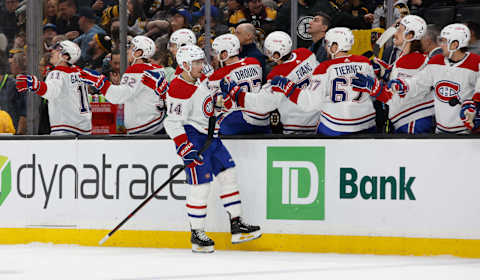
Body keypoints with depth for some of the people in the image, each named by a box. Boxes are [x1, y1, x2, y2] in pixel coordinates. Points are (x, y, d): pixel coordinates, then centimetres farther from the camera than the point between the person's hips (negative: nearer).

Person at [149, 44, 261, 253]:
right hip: (193, 137, -9)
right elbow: (173, 124, -23)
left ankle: (237, 226, 14)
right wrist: (186, 149, -27)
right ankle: (196, 235, 0)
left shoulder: (202, 79, 6)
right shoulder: (178, 90, -21)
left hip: (210, 136, 9)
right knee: (200, 186, -11)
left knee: (228, 175, 8)